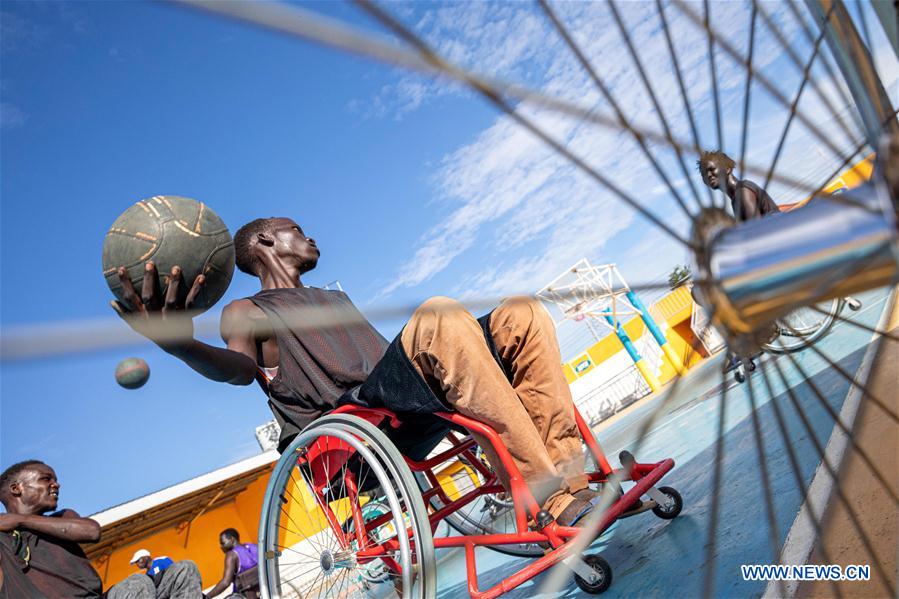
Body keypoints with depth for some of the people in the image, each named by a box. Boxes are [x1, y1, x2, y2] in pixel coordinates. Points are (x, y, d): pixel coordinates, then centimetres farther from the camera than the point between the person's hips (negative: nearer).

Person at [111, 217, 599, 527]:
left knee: (523, 316, -5)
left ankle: (571, 480, -17)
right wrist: (181, 344, -29)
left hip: (403, 418, 7)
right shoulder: (245, 310, 16)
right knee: (440, 316, -33)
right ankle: (555, 504, -32)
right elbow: (240, 368, -7)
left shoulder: (336, 297, 37)